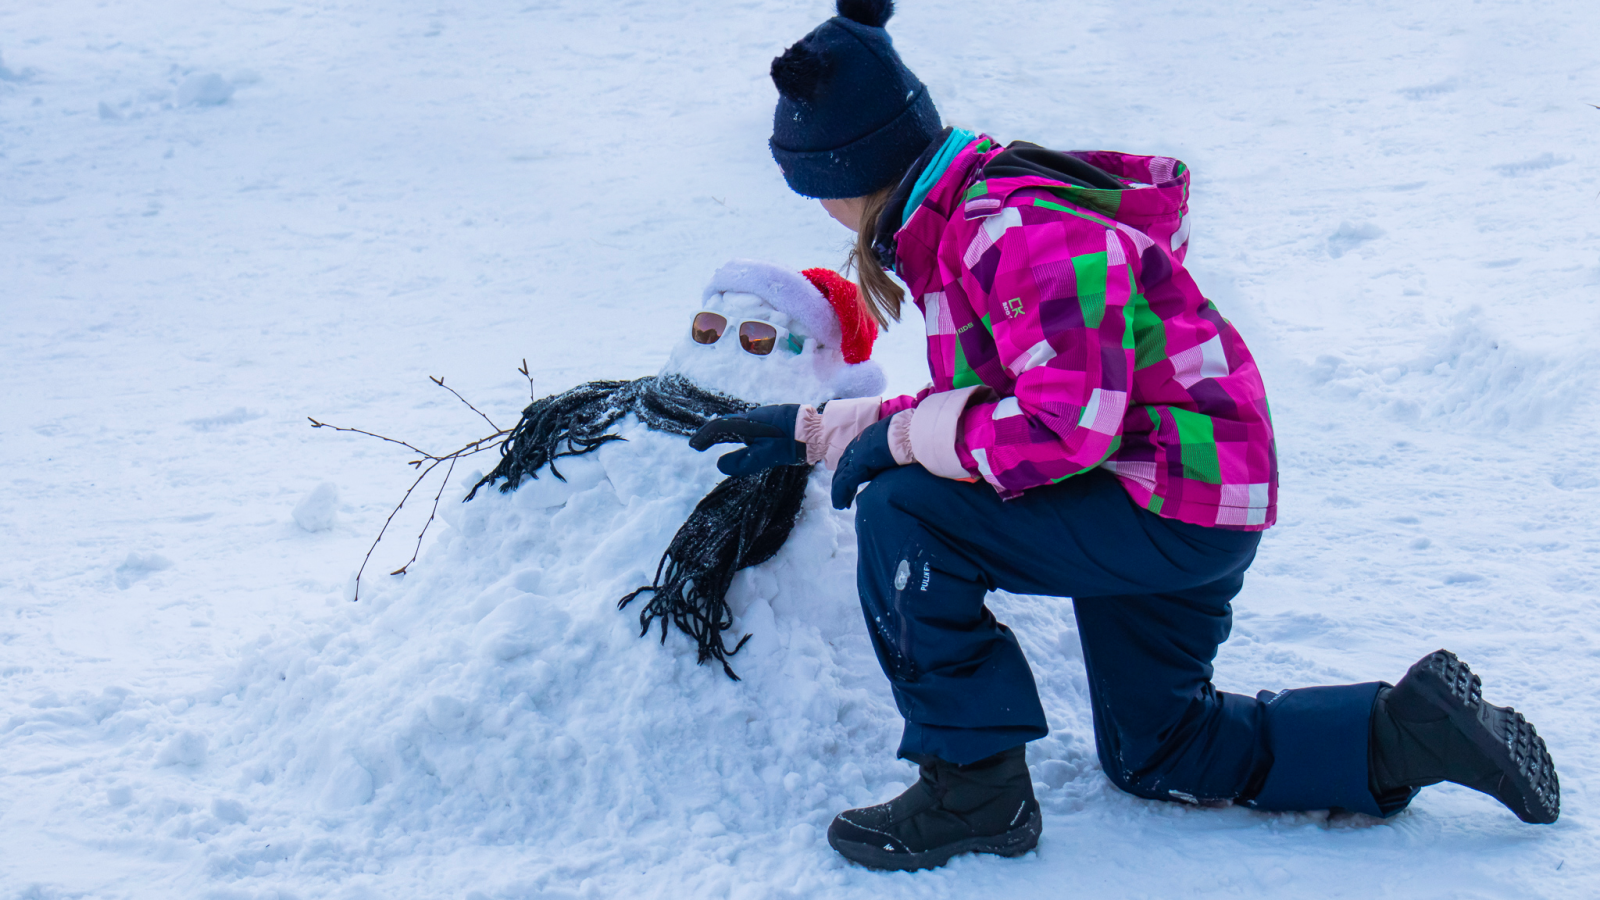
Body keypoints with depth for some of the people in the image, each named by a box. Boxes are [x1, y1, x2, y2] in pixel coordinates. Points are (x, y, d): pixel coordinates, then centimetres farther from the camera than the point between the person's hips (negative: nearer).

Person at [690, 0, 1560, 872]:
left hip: (1182, 508, -11)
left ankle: (974, 784, -10)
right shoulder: (968, 217, 7)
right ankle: (1408, 734, 19)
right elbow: (977, 405, 16)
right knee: (1155, 756, 23)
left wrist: (903, 439, -20)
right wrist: (811, 432, 15)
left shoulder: (1017, 234, -26)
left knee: (902, 514, -22)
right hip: (1179, 505, 11)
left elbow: (1063, 428, -33)